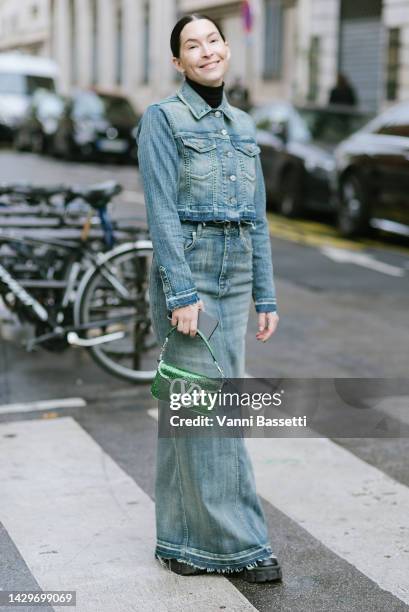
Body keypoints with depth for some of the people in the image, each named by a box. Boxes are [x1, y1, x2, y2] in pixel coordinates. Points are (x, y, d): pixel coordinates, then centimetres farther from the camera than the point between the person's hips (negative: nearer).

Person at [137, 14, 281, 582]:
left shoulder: (242, 125, 14)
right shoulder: (162, 117, -5)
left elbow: (256, 215, 14)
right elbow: (162, 211, -13)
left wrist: (266, 296, 11)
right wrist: (181, 293, -20)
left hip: (236, 273, 6)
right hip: (185, 266, -6)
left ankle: (184, 540, 20)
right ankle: (237, 541, 3)